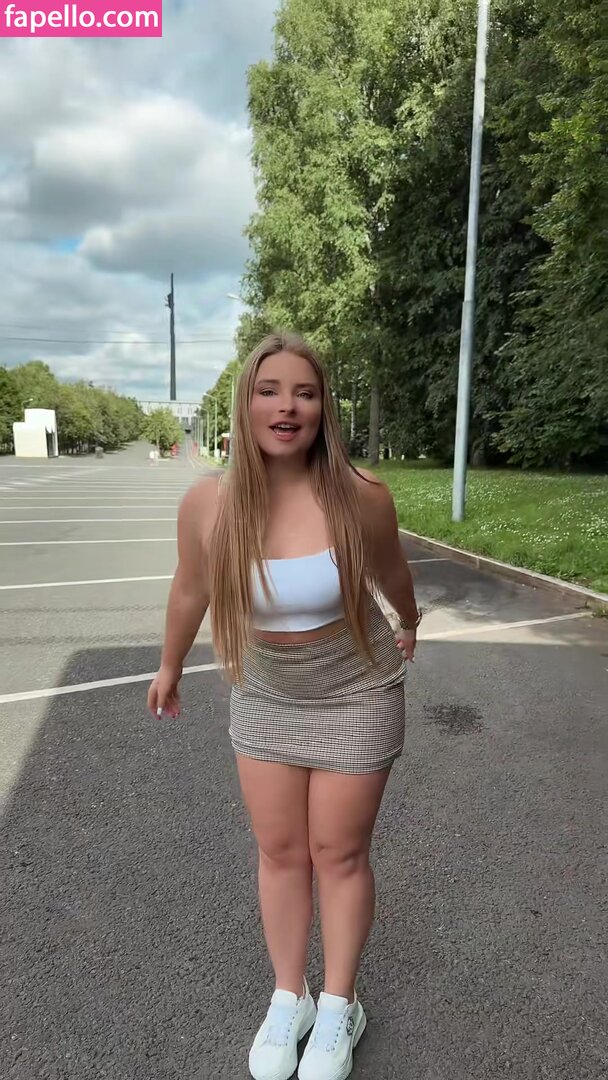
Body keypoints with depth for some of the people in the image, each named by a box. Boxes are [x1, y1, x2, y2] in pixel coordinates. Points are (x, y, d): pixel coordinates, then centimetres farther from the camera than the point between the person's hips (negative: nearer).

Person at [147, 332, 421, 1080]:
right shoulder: (207, 503, -18)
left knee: (339, 854, 12)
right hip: (264, 698, 2)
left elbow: (390, 571, -1)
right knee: (279, 851, 15)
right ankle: (287, 999, 39)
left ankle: (338, 1009, 36)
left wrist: (410, 624, 18)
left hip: (356, 696, -2)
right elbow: (190, 589, 1)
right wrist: (170, 667, 15)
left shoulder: (361, 497, -22)